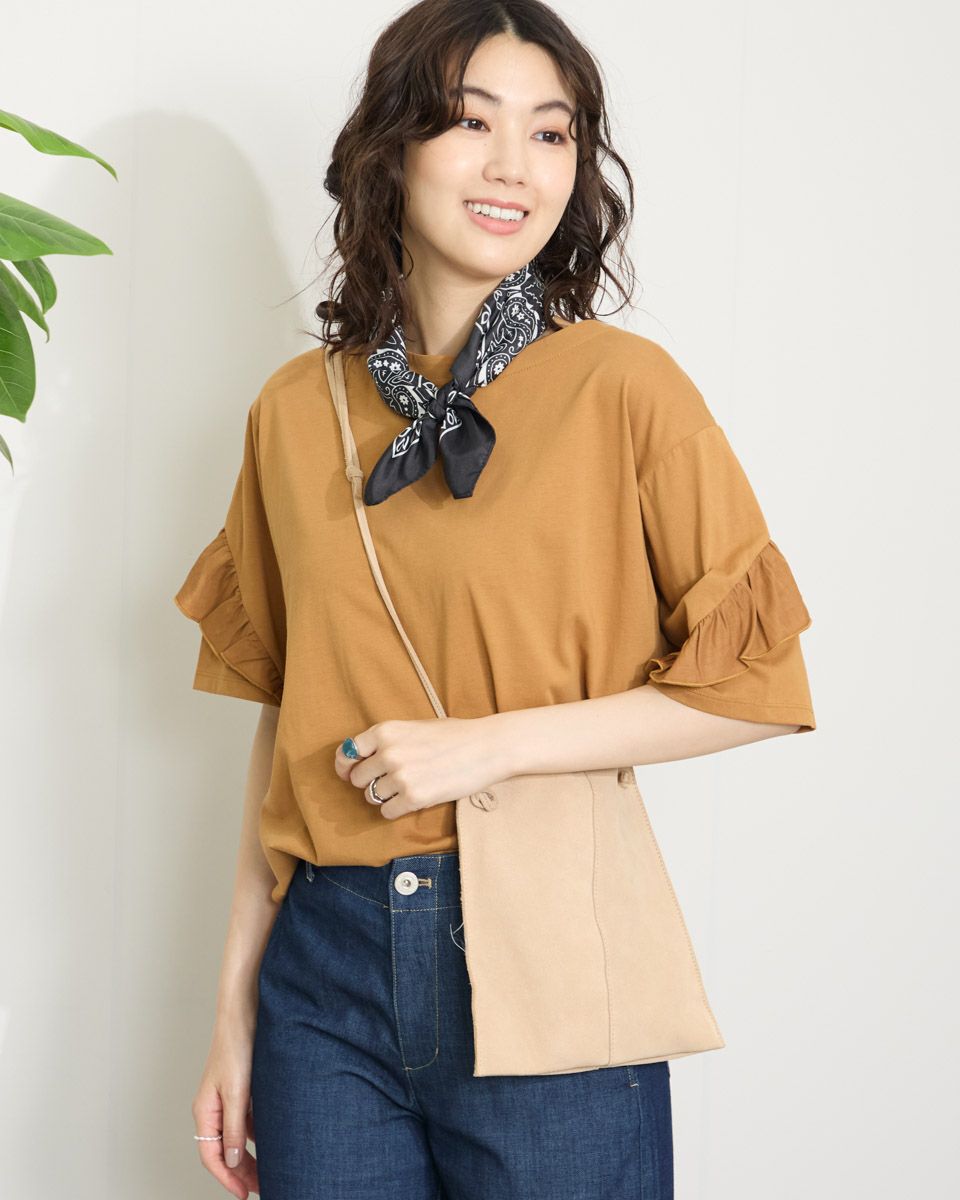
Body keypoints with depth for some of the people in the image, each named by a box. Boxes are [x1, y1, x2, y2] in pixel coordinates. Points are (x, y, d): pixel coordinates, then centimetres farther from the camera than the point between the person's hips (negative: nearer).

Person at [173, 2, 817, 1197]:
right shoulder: (294, 412, 6)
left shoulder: (621, 385, -5)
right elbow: (283, 724, 10)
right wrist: (235, 1008, 9)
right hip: (329, 964, 3)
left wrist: (489, 744, -13)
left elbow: (757, 681, -4)